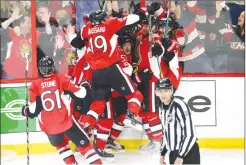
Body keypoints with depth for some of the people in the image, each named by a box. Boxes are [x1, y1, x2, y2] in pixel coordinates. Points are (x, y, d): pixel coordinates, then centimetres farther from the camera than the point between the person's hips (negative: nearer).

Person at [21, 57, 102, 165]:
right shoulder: (60, 79, -2)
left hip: (48, 126, 2)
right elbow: (80, 93, -1)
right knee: (84, 143, 8)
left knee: (59, 144, 30)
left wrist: (26, 111, 14)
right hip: (66, 121, -2)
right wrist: (84, 87, 21)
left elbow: (34, 109, -7)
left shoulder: (35, 85, 0)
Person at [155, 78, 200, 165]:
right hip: (174, 153, 9)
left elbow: (190, 134, -22)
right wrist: (163, 153, 19)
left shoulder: (180, 106, -18)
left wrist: (180, 156, -23)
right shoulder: (162, 108, 8)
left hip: (187, 153, -9)